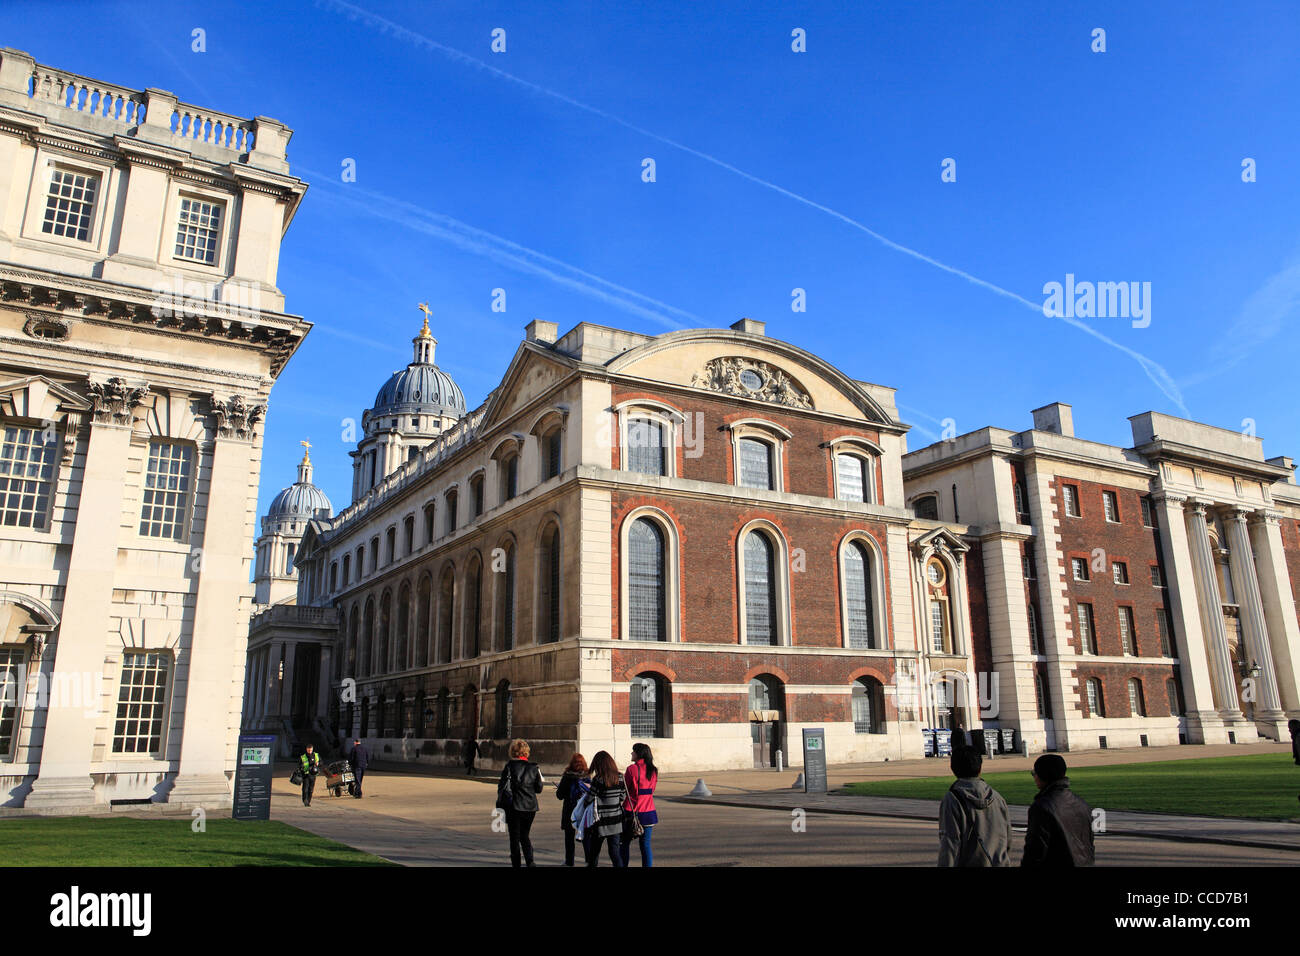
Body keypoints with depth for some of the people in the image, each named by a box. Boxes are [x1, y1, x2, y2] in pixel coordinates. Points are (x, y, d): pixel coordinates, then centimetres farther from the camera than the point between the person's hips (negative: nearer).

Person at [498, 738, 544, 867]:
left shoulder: (509, 766, -7)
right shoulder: (534, 768, 0)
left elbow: (503, 786, -8)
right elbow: (539, 789, 5)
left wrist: (500, 804, 1)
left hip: (513, 807, -3)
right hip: (530, 807, 3)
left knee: (514, 837, 9)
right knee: (524, 835, 17)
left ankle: (516, 863, 10)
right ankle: (529, 860, -3)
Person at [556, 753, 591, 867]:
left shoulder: (567, 777, -14)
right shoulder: (587, 776, -6)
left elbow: (560, 796, -9)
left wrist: (559, 788, 12)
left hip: (570, 811, -3)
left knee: (569, 836, 11)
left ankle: (569, 861, 16)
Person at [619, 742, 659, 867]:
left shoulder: (632, 769, -13)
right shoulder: (653, 770, 5)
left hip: (631, 811, -5)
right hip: (648, 812, 5)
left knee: (624, 843, 10)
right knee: (645, 844, 8)